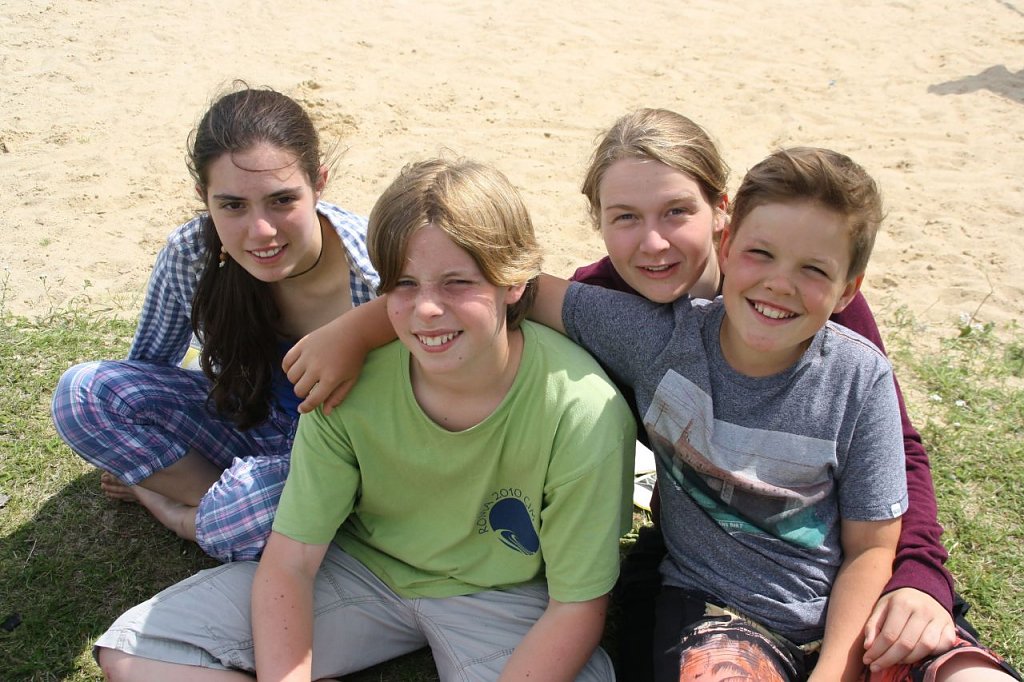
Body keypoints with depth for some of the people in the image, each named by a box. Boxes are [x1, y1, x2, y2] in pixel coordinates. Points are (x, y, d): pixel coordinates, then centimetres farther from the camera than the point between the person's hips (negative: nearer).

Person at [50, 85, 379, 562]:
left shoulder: (379, 276, -29)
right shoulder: (191, 253, -18)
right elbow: (147, 364, 3)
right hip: (248, 419, 4)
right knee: (80, 391, -13)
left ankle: (178, 512, -6)